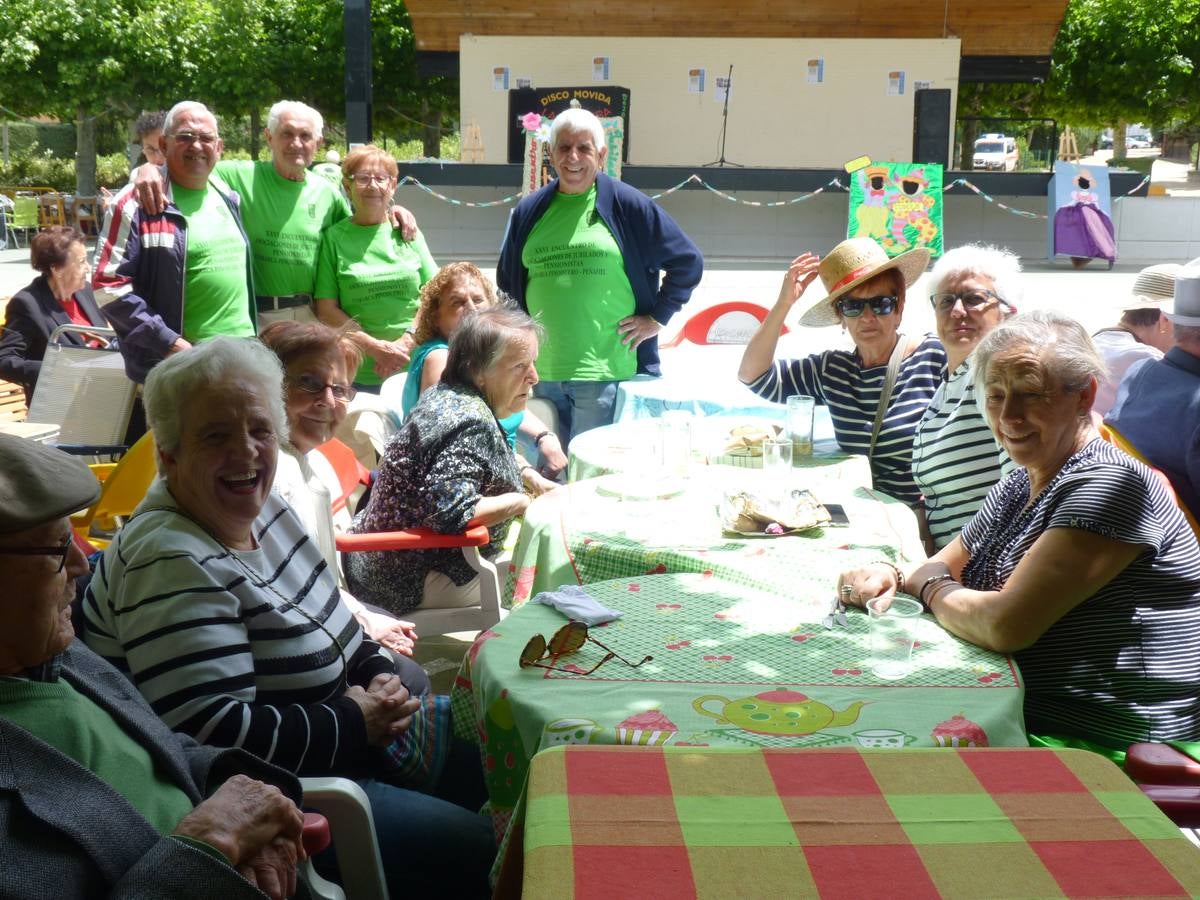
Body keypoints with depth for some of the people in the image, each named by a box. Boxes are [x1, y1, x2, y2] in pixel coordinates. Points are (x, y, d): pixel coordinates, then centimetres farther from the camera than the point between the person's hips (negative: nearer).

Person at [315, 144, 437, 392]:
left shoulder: (408, 234, 10)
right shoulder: (334, 238, 3)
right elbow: (326, 310, -1)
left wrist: (407, 342, -8)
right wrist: (376, 348, -11)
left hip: (414, 369, 2)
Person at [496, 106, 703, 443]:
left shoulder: (628, 205, 1)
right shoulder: (529, 212, 12)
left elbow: (688, 262, 5)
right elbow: (507, 282, 25)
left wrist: (657, 317, 2)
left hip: (607, 374, -4)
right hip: (541, 375, 4)